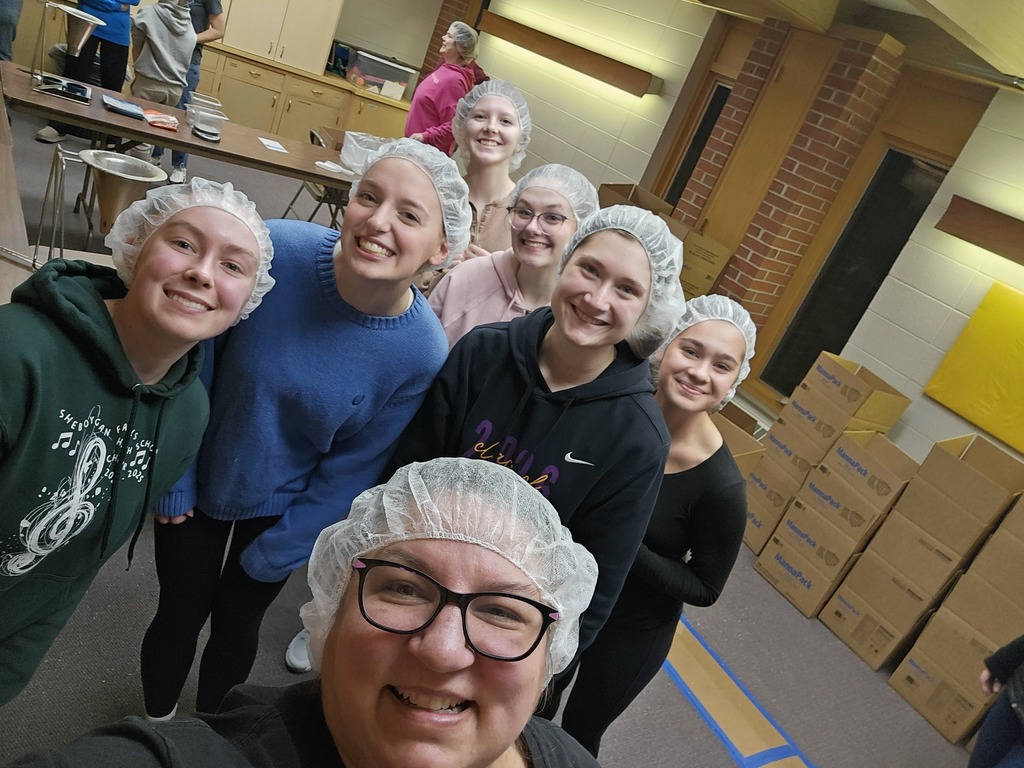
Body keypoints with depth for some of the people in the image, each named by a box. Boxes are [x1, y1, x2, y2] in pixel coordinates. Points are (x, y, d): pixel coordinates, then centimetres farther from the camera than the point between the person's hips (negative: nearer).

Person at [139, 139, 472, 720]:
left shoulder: (422, 354, -26)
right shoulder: (274, 250, -28)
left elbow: (352, 470, -14)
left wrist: (274, 554, -5)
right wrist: (172, 478, -6)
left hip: (283, 510, 0)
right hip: (198, 482, 1)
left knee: (236, 625, 19)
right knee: (179, 615, 17)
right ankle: (155, 727, 52)